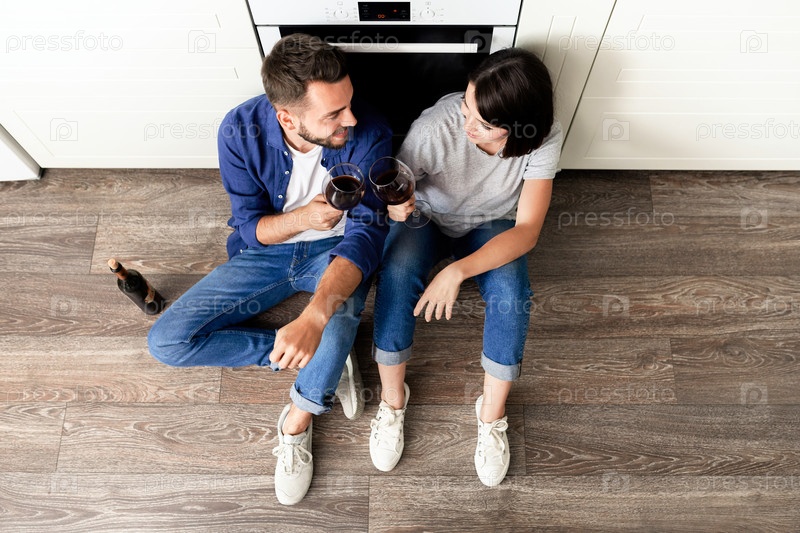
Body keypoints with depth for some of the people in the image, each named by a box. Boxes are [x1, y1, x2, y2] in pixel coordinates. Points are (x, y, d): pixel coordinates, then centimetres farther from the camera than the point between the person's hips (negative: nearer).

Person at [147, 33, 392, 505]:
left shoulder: (369, 135, -25)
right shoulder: (241, 130, -20)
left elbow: (365, 233, -32)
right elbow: (250, 228, -10)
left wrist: (315, 315, -48)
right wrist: (304, 217, -33)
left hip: (333, 250, -2)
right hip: (265, 251, 3)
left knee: (340, 309, -39)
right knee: (167, 341, -10)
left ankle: (298, 420, -8)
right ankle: (329, 362, -10)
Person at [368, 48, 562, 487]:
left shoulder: (543, 139, -26)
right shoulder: (436, 126, -31)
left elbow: (527, 231, -28)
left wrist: (457, 271, -40)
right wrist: (395, 203, -42)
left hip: (491, 227, 1)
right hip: (428, 217, 0)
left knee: (510, 291, -31)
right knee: (397, 272, -33)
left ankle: (492, 414, -7)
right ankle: (392, 398, -12)